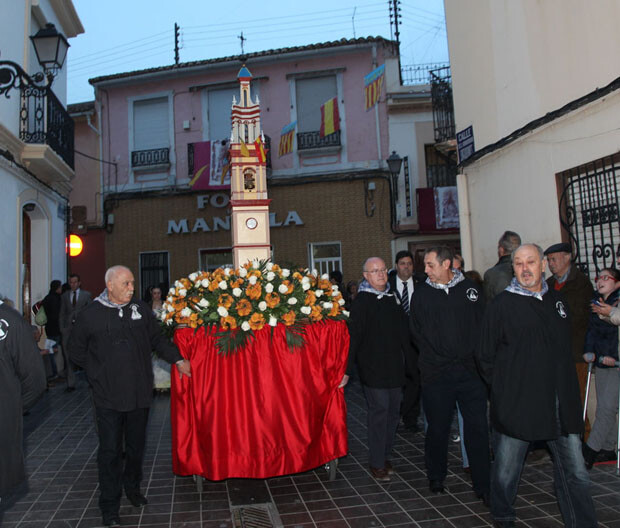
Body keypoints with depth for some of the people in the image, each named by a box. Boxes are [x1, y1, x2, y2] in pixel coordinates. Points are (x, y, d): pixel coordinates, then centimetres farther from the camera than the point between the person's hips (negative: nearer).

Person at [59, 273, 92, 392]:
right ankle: (70, 384, 3)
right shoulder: (64, 296, 13)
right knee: (68, 357, -1)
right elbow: (62, 313, 12)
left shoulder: (86, 295, 6)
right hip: (68, 329, 2)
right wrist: (62, 328, 2)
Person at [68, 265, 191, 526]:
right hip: (108, 397, -3)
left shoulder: (141, 309, 3)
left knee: (136, 446, 17)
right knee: (110, 451, 4)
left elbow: (158, 339, 13)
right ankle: (109, 507, 19)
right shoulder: (90, 315, -6)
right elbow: (76, 352, 5)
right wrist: (99, 372, 0)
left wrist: (177, 359, 6)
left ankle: (132, 488, 39)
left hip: (140, 393, 3)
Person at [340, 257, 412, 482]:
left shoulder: (392, 297, 10)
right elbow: (353, 336, -14)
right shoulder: (362, 301, -9)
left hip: (394, 367, 6)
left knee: (394, 411, 10)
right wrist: (347, 369, -17)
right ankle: (377, 463, 8)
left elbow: (403, 331, 18)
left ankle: (385, 456, 24)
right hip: (373, 368, -6)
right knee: (379, 411, -4)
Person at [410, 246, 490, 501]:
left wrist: (473, 355, -1)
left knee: (478, 427, 2)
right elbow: (417, 333, 6)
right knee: (438, 429, 9)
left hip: (470, 370, 1)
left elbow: (482, 324, 8)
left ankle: (482, 485, 16)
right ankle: (436, 478, 29)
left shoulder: (470, 288, 4)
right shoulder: (421, 293, 2)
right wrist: (434, 358, -1)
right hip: (436, 373, 0)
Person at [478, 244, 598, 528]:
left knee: (576, 474, 8)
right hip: (516, 405, -4)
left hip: (561, 406, 4)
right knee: (506, 471, 10)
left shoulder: (556, 300, 11)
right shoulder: (502, 304, -6)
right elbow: (486, 356, -1)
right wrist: (503, 388, 0)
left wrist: (564, 386, 15)